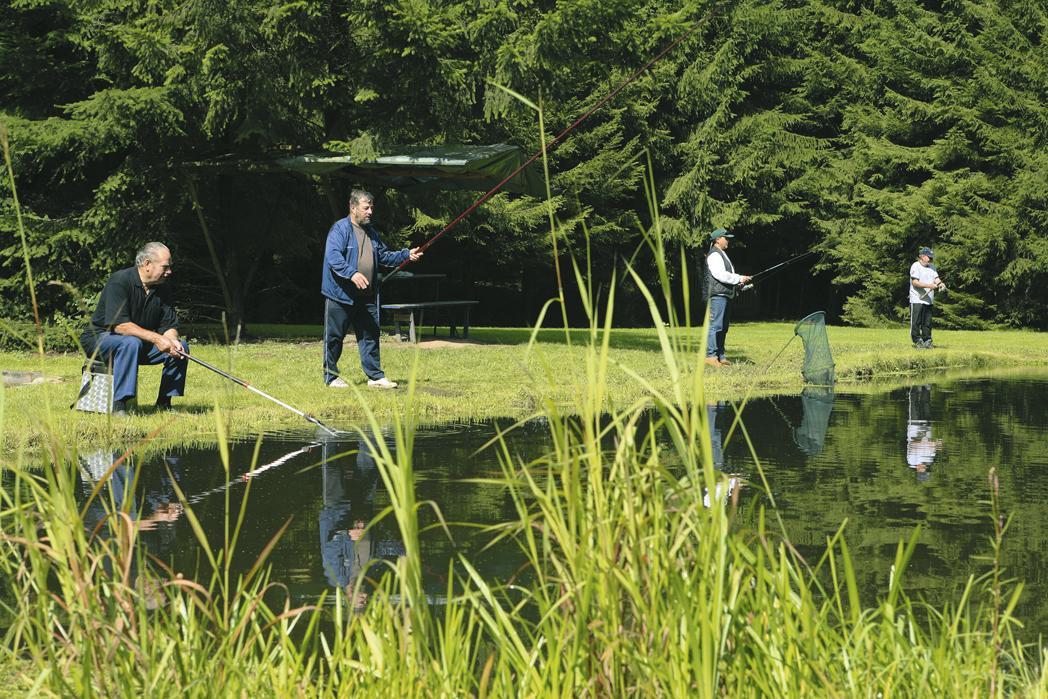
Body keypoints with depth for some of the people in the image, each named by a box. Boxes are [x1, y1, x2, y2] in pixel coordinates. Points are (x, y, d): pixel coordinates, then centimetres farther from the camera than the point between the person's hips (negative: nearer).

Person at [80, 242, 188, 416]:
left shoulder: (161, 288, 3)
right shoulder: (120, 281, -21)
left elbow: (169, 325, 3)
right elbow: (119, 324, -30)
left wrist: (172, 340, -21)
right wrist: (155, 338, -35)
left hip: (140, 343, 7)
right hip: (99, 339, -7)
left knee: (181, 348, -7)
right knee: (131, 343, -39)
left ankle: (163, 403, -4)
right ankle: (119, 405, -39)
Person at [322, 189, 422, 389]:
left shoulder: (371, 232, 16)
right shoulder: (340, 229, -11)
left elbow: (384, 256, 25)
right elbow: (333, 256, -24)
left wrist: (406, 255, 11)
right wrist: (352, 273, -37)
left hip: (366, 297, 7)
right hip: (341, 296, -7)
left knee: (370, 336, 8)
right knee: (334, 337, 2)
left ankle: (375, 376, 13)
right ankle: (331, 377, 11)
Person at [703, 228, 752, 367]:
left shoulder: (722, 255, 23)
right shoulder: (714, 255, -11)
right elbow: (720, 275, -20)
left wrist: (738, 280, 10)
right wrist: (739, 279, -14)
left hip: (724, 294, 11)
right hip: (717, 294, -11)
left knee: (723, 327, 12)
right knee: (716, 325, -13)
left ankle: (720, 356, 16)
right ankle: (710, 356, -14)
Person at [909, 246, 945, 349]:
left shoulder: (932, 267, 17)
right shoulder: (915, 266, -7)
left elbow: (936, 278, 8)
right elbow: (915, 282, -17)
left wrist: (940, 284, -16)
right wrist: (929, 286, -25)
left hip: (928, 300, 7)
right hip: (917, 299, -7)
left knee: (927, 323, 8)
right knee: (916, 322, -6)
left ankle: (927, 341, 13)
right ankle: (917, 341, -2)